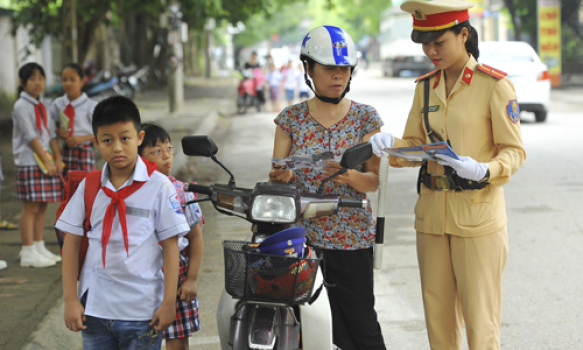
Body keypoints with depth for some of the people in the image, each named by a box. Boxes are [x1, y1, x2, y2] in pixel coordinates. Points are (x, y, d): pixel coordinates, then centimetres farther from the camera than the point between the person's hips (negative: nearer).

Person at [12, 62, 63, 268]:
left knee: (42, 207, 10)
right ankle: (28, 253, -2)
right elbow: (31, 137, -14)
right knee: (30, 207, -6)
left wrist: (57, 159, 1)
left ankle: (40, 248, 17)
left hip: (46, 160, 8)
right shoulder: (21, 106, -10)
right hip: (29, 162, -8)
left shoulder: (41, 106, 15)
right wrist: (47, 161, -15)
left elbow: (51, 134, 12)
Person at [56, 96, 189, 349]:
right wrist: (70, 300, 0)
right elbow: (71, 243, 5)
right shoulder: (88, 187, 2)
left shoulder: (158, 186, -5)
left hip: (143, 312, -2)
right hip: (94, 309, 3)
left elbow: (170, 246, -5)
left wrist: (169, 302, -7)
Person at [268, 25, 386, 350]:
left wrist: (349, 176, -24)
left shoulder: (366, 118, 3)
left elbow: (374, 180, -3)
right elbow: (275, 174, 3)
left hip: (352, 237, -1)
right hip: (302, 235, 1)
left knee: (361, 322, -2)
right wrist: (282, 176, -20)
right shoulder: (292, 118, 6)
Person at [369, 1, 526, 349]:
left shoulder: (495, 85, -8)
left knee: (479, 319, -1)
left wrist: (483, 171, -26)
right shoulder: (426, 86, 10)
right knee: (438, 316, 11)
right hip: (432, 212, 6)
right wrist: (390, 145, -10)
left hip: (477, 215, -5)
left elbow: (514, 151, -7)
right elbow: (415, 145, 12)